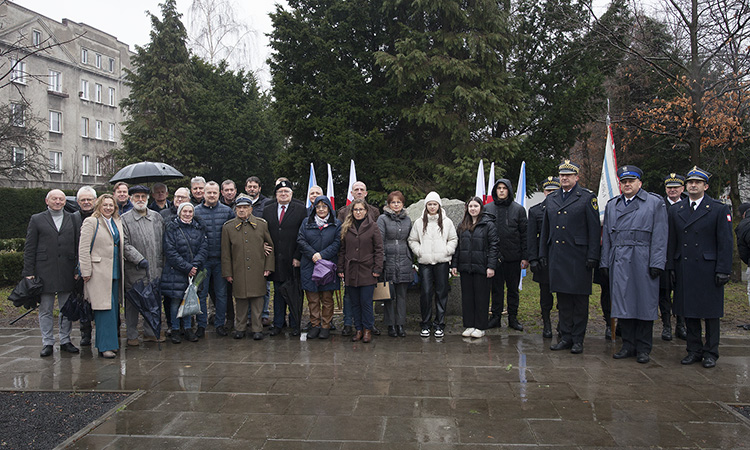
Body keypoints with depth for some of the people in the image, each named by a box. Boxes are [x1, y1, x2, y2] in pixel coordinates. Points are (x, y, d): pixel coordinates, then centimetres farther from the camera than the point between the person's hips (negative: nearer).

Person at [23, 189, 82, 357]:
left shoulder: (73, 219, 10)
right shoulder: (37, 220, 6)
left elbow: (79, 246, 8)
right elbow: (29, 248, 3)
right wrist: (29, 272, -3)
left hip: (67, 272, 1)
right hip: (45, 272, -1)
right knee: (45, 310, 5)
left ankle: (65, 340, 18)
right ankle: (47, 342, 13)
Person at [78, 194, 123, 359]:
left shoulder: (117, 223, 17)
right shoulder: (91, 222, -3)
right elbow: (83, 249, -8)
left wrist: (121, 269, 16)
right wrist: (86, 271, -12)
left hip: (115, 272, 7)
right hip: (99, 272, -7)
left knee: (114, 308, 9)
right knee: (104, 308, -8)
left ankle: (112, 342, 18)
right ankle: (105, 346, -4)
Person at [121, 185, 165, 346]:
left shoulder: (157, 217, 10)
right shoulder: (124, 219, -2)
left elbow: (163, 241, 14)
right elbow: (124, 245, -9)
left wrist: (161, 263, 7)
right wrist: (140, 260, -18)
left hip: (155, 269, 4)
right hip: (134, 271, -3)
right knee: (132, 304, 6)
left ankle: (150, 332, 22)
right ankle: (132, 335, 17)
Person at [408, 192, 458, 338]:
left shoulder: (447, 222, 7)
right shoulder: (419, 222, 8)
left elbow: (453, 239, 11)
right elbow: (412, 240, 13)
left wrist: (447, 251, -3)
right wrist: (419, 251, -1)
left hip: (442, 262, 0)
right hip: (425, 262, 0)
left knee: (441, 292, 2)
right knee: (426, 292, -3)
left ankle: (439, 325, 12)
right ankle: (426, 325, 8)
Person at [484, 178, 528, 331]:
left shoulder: (518, 209, 2)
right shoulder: (488, 209, 5)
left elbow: (524, 234, 1)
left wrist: (525, 257, -5)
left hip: (513, 257, -1)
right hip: (494, 256, 1)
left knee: (513, 289, 8)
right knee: (496, 288, 8)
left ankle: (513, 318, 18)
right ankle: (496, 317, 17)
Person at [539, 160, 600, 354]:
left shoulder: (587, 198, -1)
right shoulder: (551, 199, 13)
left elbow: (594, 229, -4)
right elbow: (545, 228, 18)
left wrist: (592, 256, -10)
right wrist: (542, 254, 13)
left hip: (578, 256, -4)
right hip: (557, 256, 5)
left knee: (580, 299, 2)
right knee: (562, 299, 9)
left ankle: (578, 339, 10)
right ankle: (566, 337, 18)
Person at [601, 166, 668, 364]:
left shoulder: (655, 203, 4)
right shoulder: (611, 205, 15)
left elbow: (659, 236, -2)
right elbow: (606, 237, 15)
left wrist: (657, 264, -10)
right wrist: (605, 263, 8)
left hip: (643, 263, -3)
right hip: (619, 263, 3)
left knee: (644, 303, 1)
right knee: (622, 303, 4)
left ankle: (643, 348, 12)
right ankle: (628, 345, 15)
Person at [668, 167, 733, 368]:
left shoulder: (719, 209, -1)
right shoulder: (675, 210, 10)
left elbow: (725, 243, -4)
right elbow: (672, 242, 12)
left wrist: (723, 270, -9)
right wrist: (671, 267, 6)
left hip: (709, 269, -3)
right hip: (684, 271, 3)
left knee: (711, 313, 4)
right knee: (689, 312, 8)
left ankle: (711, 353, 14)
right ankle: (694, 350, 18)